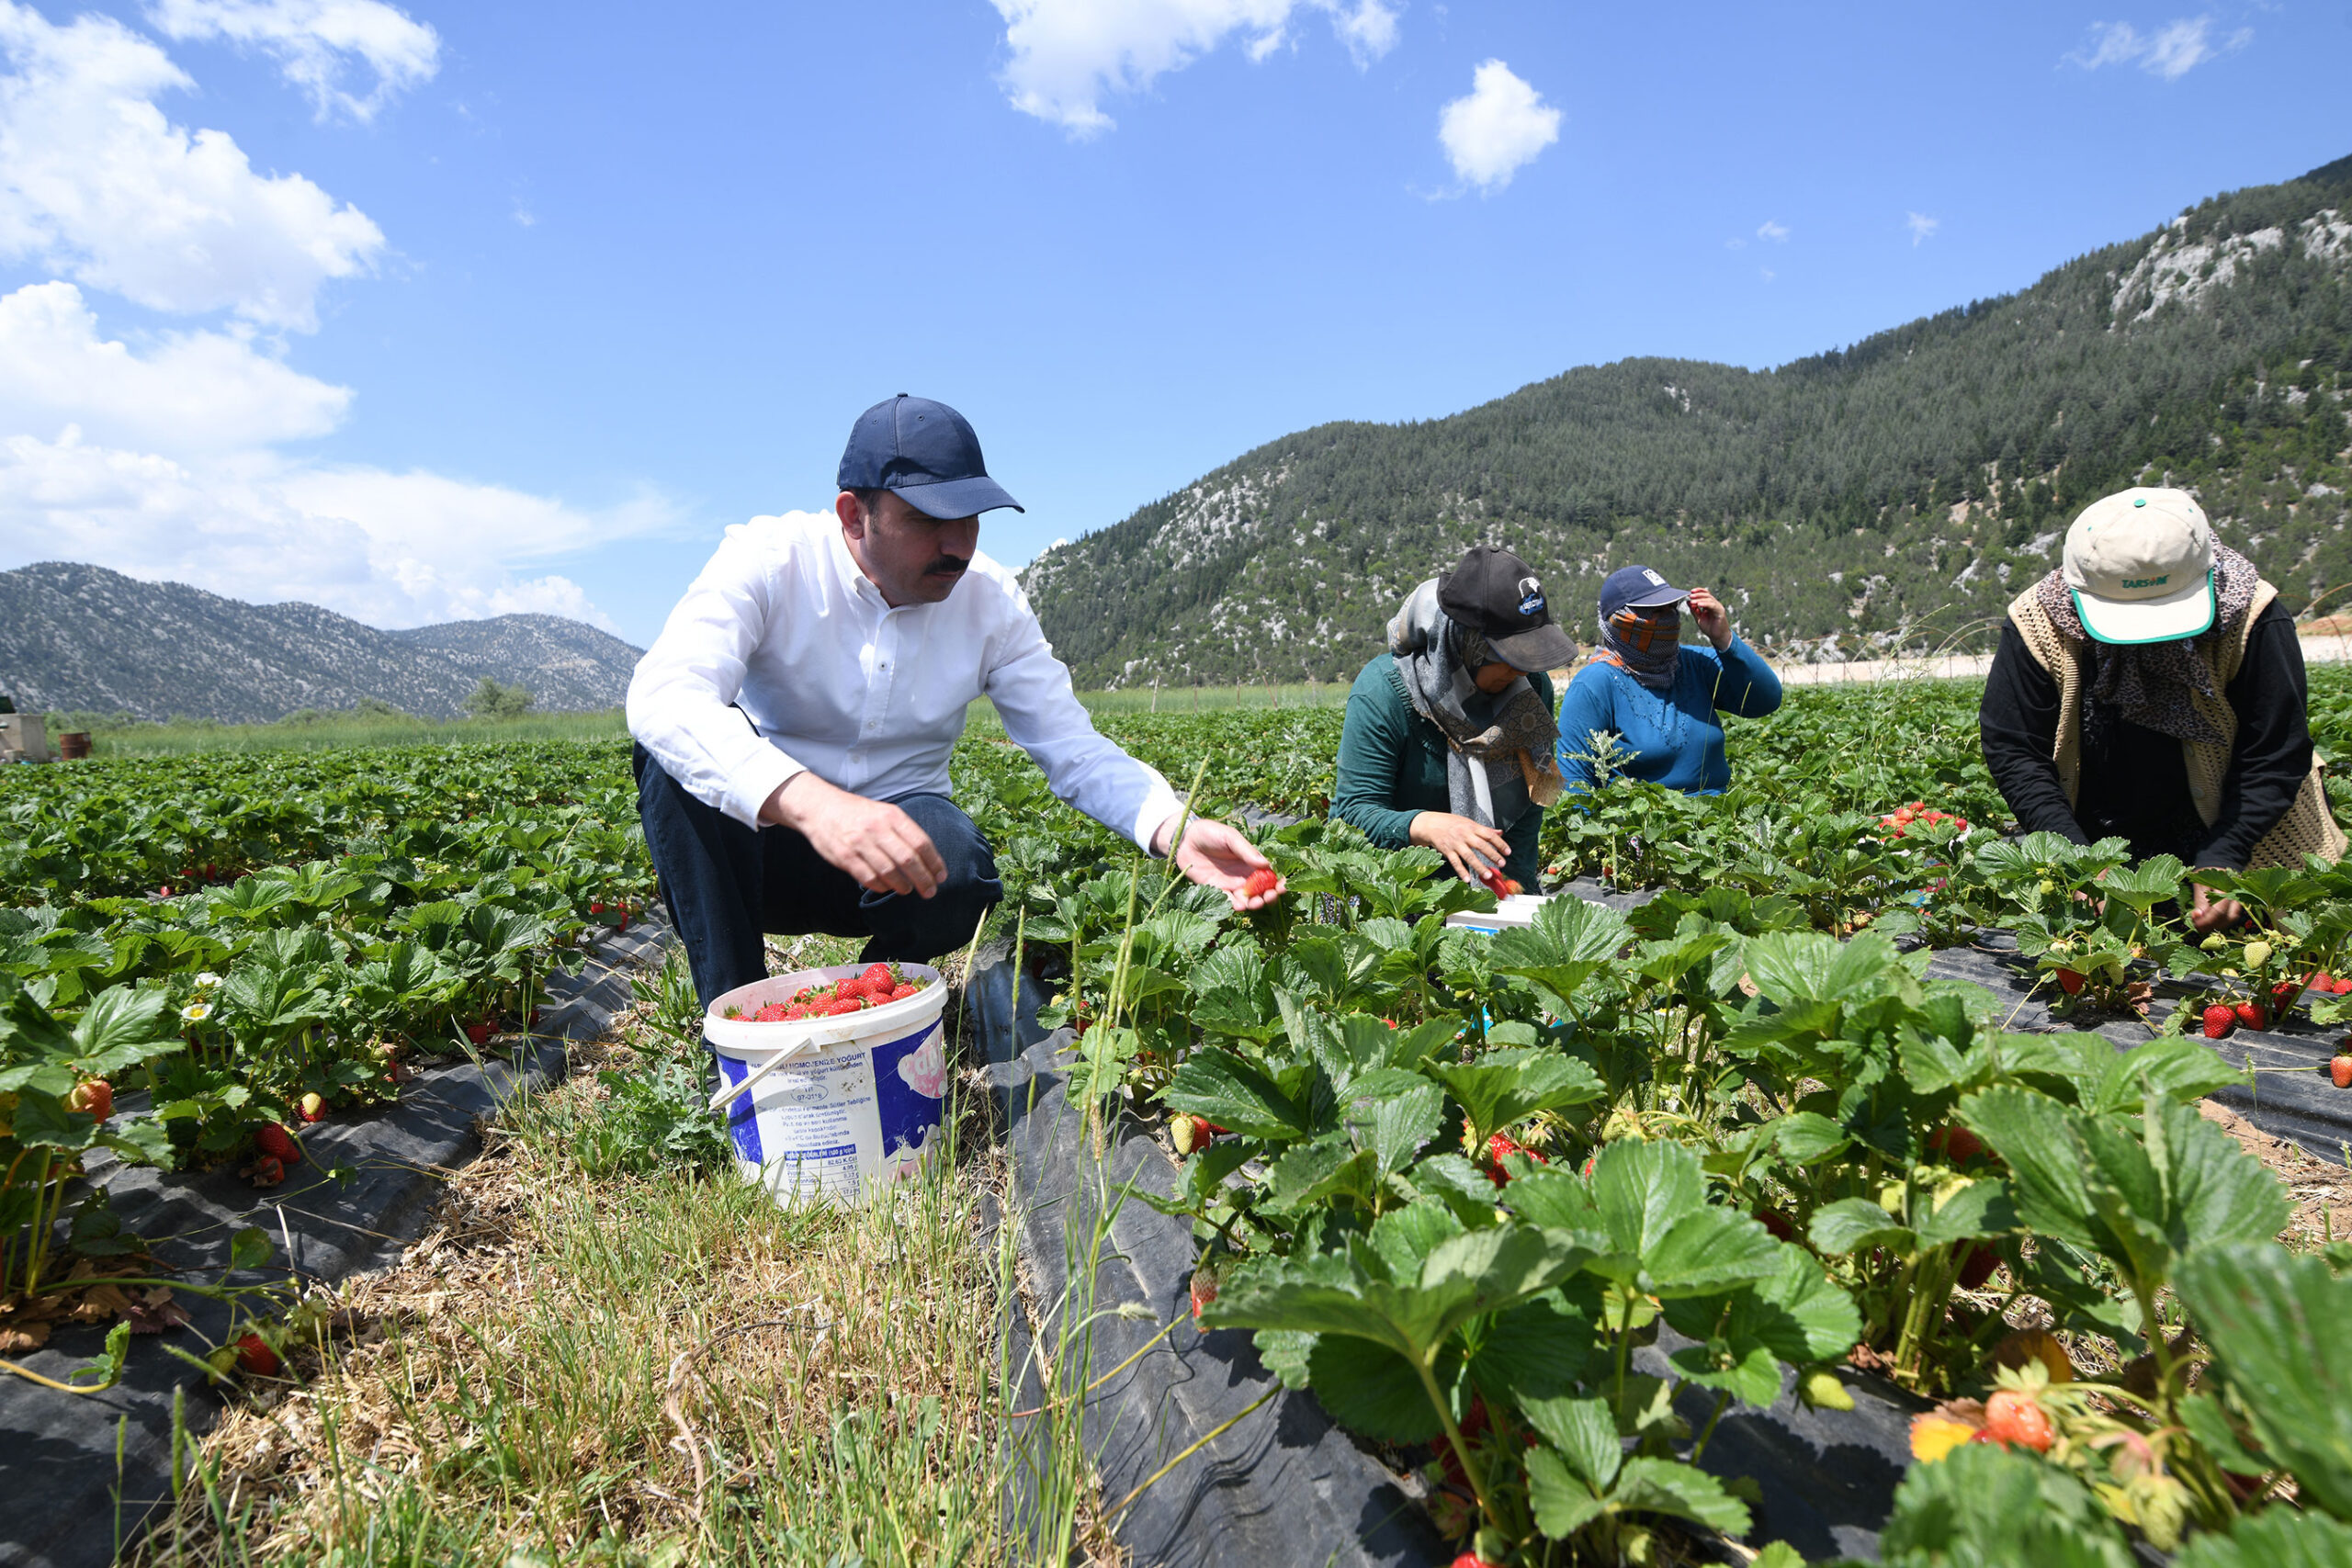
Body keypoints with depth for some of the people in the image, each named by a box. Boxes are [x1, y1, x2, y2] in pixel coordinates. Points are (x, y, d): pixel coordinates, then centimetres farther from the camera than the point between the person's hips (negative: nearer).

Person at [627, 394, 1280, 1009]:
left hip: (899, 829, 1)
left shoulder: (991, 601, -6)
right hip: (761, 836, -1)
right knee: (677, 749, -30)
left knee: (956, 864, -33)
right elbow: (662, 697, -33)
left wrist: (1175, 828, -28)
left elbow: (1073, 748, -7)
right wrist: (813, 803, -52)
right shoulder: (769, 562, -16)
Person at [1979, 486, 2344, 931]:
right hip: (2093, 840, 0)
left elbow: (2274, 757, -15)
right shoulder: (2038, 624, -19)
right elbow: (2012, 751, -16)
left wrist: (2221, 861, -27)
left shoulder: (2250, 618, -18)